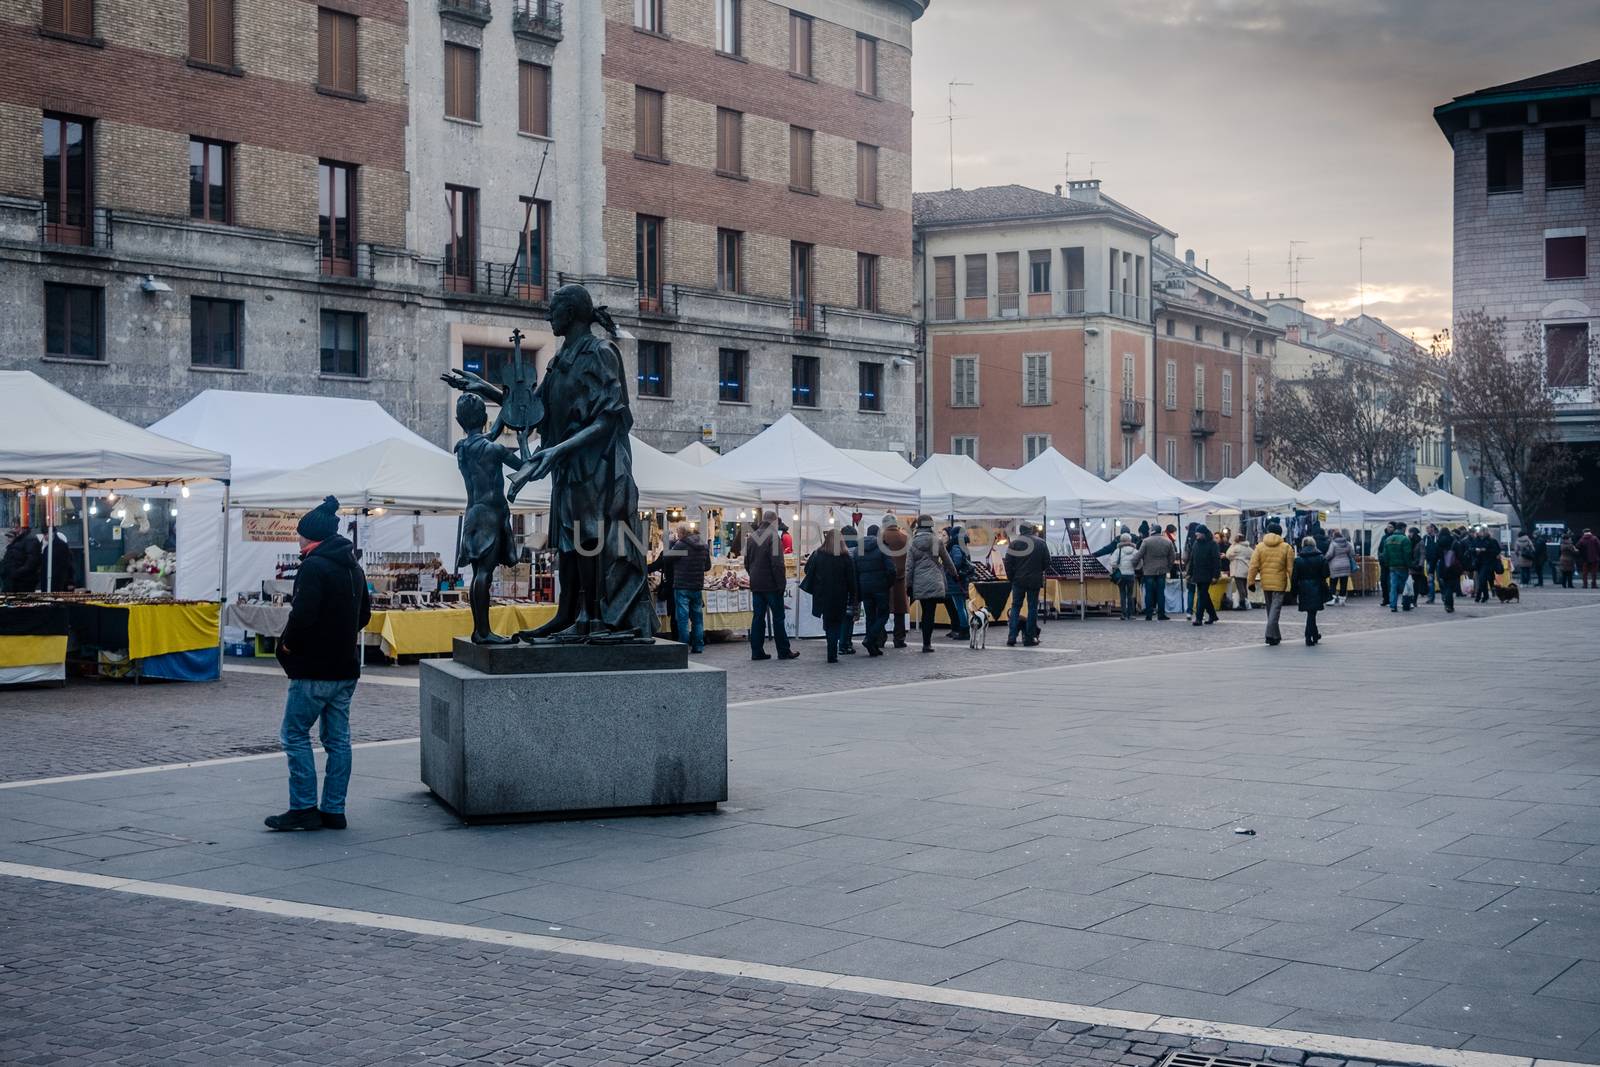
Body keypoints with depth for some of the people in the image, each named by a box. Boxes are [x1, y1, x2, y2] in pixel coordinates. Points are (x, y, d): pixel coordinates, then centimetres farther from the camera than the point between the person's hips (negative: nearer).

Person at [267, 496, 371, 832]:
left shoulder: (314, 567, -15)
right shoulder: (353, 567, 13)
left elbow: (303, 615, -23)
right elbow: (364, 614, 22)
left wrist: (287, 643, -7)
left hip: (315, 669, -8)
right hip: (346, 668, 8)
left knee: (295, 735, 1)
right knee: (338, 739, 9)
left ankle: (304, 809, -1)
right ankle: (333, 811, 12)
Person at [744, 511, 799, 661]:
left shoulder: (751, 537, 9)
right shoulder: (773, 536, -12)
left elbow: (747, 562, 14)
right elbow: (777, 563, -17)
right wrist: (781, 582, -12)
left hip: (756, 585, 6)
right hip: (771, 585, -6)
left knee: (758, 617, 8)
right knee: (778, 618, 1)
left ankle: (757, 651, 7)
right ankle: (784, 651, 5)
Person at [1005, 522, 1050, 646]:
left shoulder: (1014, 543, -4)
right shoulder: (1041, 543, -2)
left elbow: (1008, 563, -4)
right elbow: (1047, 562, 1)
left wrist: (1011, 578, 8)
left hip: (1018, 580, 0)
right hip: (1035, 580, 0)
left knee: (1015, 607, 8)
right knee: (1033, 608, 6)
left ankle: (1012, 637, -1)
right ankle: (1029, 638, 5)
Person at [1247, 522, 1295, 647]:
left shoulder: (1260, 546, 1)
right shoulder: (1286, 547, -3)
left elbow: (1253, 566, -2)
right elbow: (1290, 568, -5)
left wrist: (1251, 581, 3)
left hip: (1265, 583, 3)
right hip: (1279, 583, -3)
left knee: (1270, 607, 15)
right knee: (1276, 607, -3)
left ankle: (1275, 635, 21)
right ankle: (1270, 634, -16)